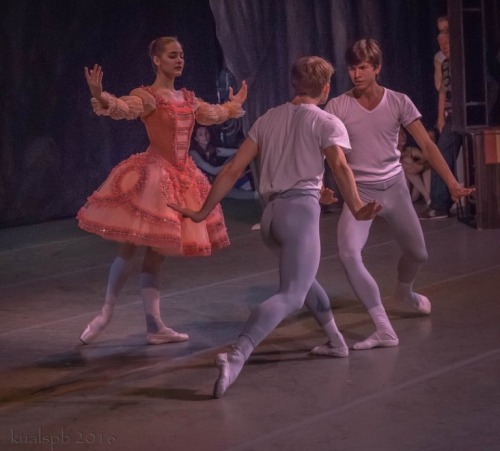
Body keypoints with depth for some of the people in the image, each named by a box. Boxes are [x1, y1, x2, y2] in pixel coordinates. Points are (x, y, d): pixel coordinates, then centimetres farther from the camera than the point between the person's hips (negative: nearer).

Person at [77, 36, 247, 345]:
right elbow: (121, 108, -29)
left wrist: (236, 102, 47)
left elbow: (213, 114, 33)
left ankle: (155, 326, 11)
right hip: (153, 175, -6)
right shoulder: (146, 96, -9)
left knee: (157, 253, 9)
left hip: (182, 178, 7)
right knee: (130, 248, -4)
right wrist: (99, 95, -49)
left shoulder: (188, 99, 13)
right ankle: (106, 313, 12)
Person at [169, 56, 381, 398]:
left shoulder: (269, 119, 19)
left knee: (302, 277, 31)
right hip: (302, 208, -6)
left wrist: (203, 212, 17)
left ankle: (336, 341, 37)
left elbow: (233, 169, 14)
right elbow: (340, 167, -14)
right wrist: (356, 210, -22)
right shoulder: (327, 123, 6)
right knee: (291, 295, -14)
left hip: (271, 212, 7)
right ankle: (236, 357, -32)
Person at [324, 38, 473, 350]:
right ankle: (384, 330, -22)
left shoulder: (399, 102, -7)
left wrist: (452, 182, -17)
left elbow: (427, 145, -9)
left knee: (418, 253, 16)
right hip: (360, 191, -2)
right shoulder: (337, 107, -11)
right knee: (349, 254, -26)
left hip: (395, 186, 2)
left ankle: (405, 292, 54)